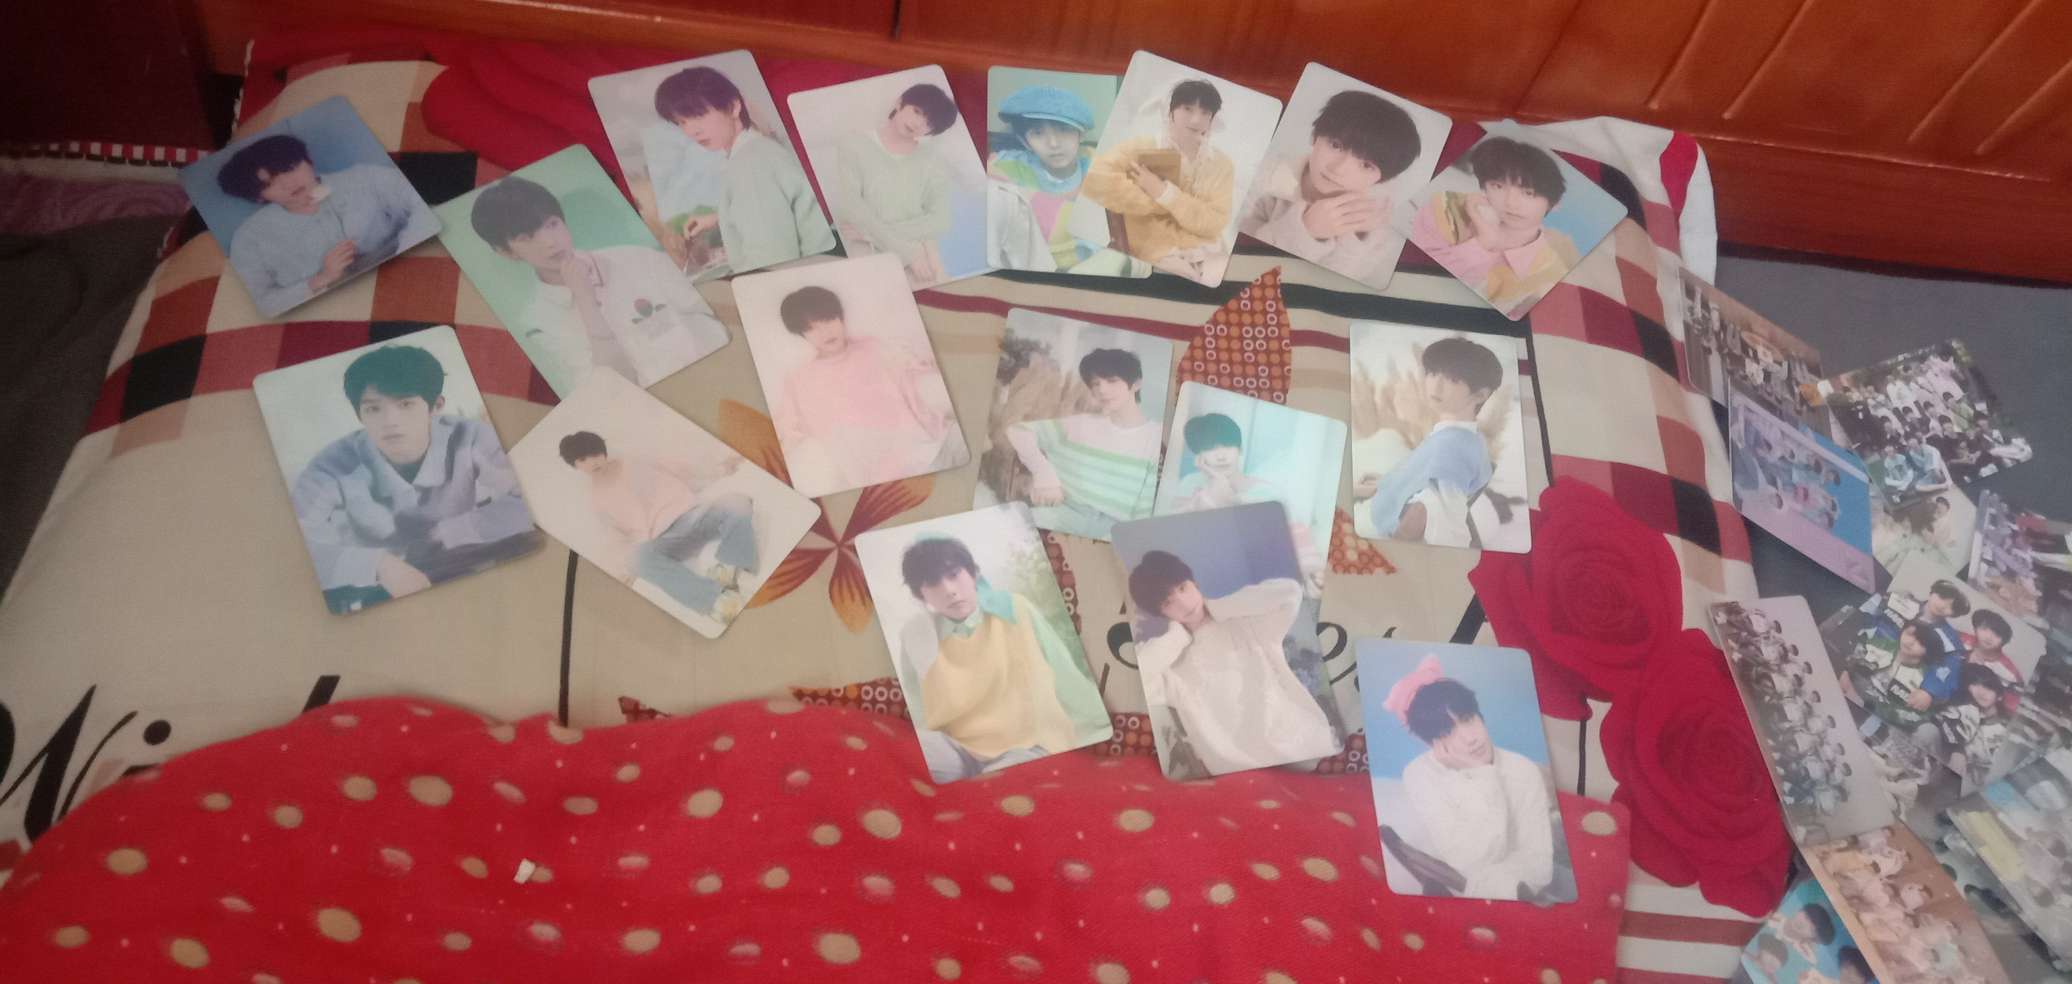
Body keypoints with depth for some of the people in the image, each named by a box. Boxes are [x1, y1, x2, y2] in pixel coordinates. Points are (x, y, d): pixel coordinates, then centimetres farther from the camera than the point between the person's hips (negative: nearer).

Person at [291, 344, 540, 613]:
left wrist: (441, 533, -21)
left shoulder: (471, 439, -18)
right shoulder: (333, 466, -19)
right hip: (376, 600, -1)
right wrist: (378, 564, -40)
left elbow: (524, 508, -20)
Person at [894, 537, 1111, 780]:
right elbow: (928, 719, -2)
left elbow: (1068, 679, 3)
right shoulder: (915, 635, 0)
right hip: (959, 749, 3)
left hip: (1027, 747, -2)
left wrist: (1100, 737, 4)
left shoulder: (1015, 610, -3)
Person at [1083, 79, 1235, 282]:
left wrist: (1164, 193, -13)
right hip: (1156, 262, -4)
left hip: (1210, 258, 4)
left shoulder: (1222, 164, 9)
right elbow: (1095, 180, -17)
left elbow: (1215, 224, -4)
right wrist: (1157, 204, -11)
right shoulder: (1140, 148, 0)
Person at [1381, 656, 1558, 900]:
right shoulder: (1419, 777, -14)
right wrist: (1486, 775, -24)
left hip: (1514, 898, 1)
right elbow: (1470, 864, -20)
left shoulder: (1524, 771, -9)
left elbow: (1538, 863, -13)